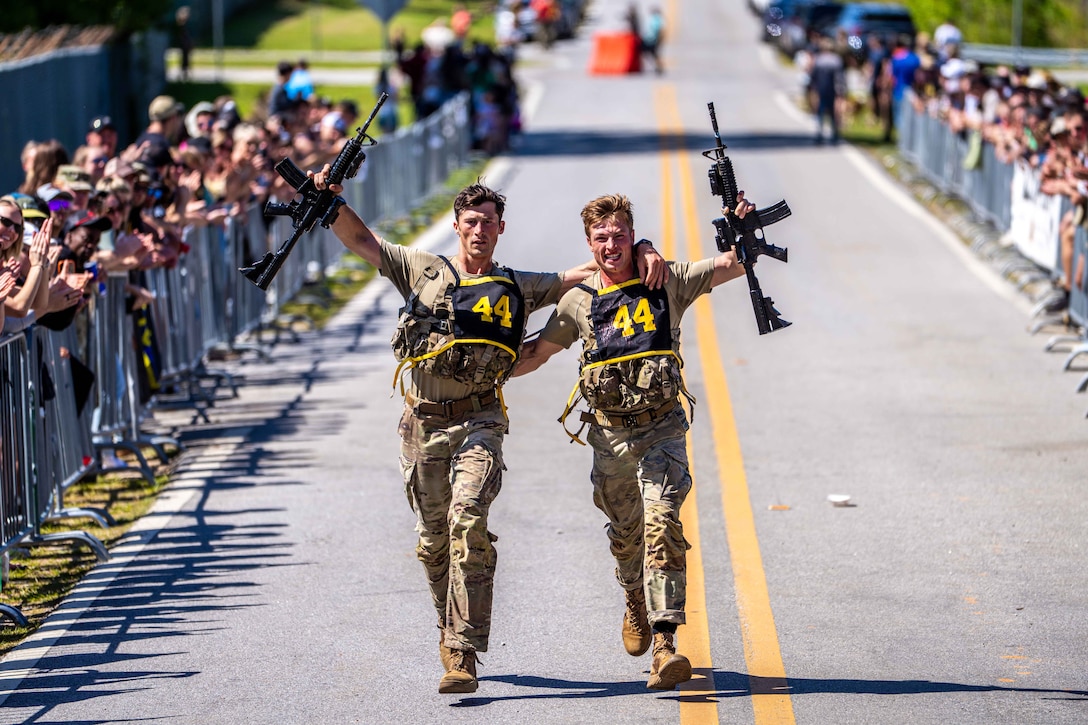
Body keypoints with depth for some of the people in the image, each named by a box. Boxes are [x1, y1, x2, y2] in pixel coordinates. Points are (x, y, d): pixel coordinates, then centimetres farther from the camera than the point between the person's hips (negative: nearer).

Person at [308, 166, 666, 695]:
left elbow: (590, 270, 16)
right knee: (433, 539, 8)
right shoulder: (424, 271, 11)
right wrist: (332, 198, -4)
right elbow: (361, 240, 12)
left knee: (468, 522, -20)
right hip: (423, 422, 2)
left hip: (479, 421, -2)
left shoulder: (518, 288, 11)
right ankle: (451, 632, 32)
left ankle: (463, 654, -23)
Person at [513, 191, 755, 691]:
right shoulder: (579, 300, 4)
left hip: (662, 429, -2)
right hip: (610, 435, 2)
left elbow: (733, 265, 0)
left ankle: (664, 643, -26)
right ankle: (637, 605, 48)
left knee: (663, 526, -19)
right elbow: (537, 353, 15)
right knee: (626, 536, 16)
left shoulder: (667, 282, 1)